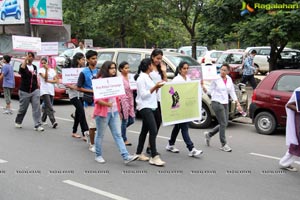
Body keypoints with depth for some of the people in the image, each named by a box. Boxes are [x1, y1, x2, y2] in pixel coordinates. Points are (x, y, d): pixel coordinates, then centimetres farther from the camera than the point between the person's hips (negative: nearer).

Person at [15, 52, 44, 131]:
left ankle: (37, 125, -6)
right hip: (24, 91, -3)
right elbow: (21, 69, -30)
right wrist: (25, 59, -29)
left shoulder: (35, 67, 10)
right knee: (23, 108, 9)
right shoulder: (23, 65, -5)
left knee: (36, 108, -7)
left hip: (34, 91, 3)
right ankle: (18, 122, 33)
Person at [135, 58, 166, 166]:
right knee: (153, 130, -16)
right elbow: (143, 94, -16)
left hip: (151, 106, 10)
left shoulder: (148, 77, 17)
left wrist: (157, 87, 4)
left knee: (145, 130, 13)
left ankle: (139, 153, 22)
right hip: (145, 107, -10)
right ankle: (154, 157, -17)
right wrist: (155, 87, -19)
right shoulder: (141, 78, -10)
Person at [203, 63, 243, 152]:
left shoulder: (229, 79, 8)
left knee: (224, 124, 9)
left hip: (225, 103, 6)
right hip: (217, 103, -6)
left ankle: (209, 134, 29)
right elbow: (210, 91, -4)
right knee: (223, 123, -8)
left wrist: (238, 104, 10)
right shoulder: (216, 79, -7)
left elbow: (232, 92, 13)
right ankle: (224, 145, 4)